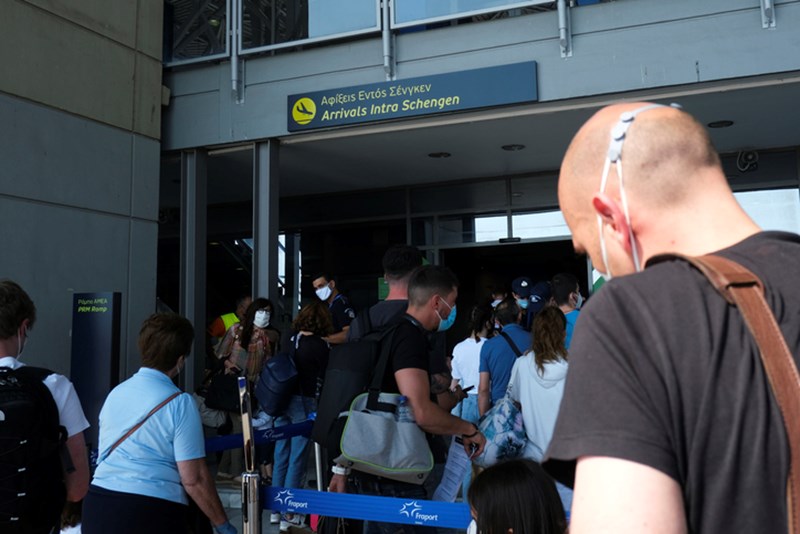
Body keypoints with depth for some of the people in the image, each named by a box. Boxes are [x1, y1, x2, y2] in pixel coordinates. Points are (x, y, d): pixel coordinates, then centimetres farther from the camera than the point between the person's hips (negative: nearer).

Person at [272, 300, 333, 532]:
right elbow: (326, 376, -6)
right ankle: (289, 515, 6)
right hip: (304, 403, -6)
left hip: (283, 400, 6)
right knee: (297, 460, 1)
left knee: (281, 456, 15)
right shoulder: (320, 345, -10)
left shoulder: (291, 340, 5)